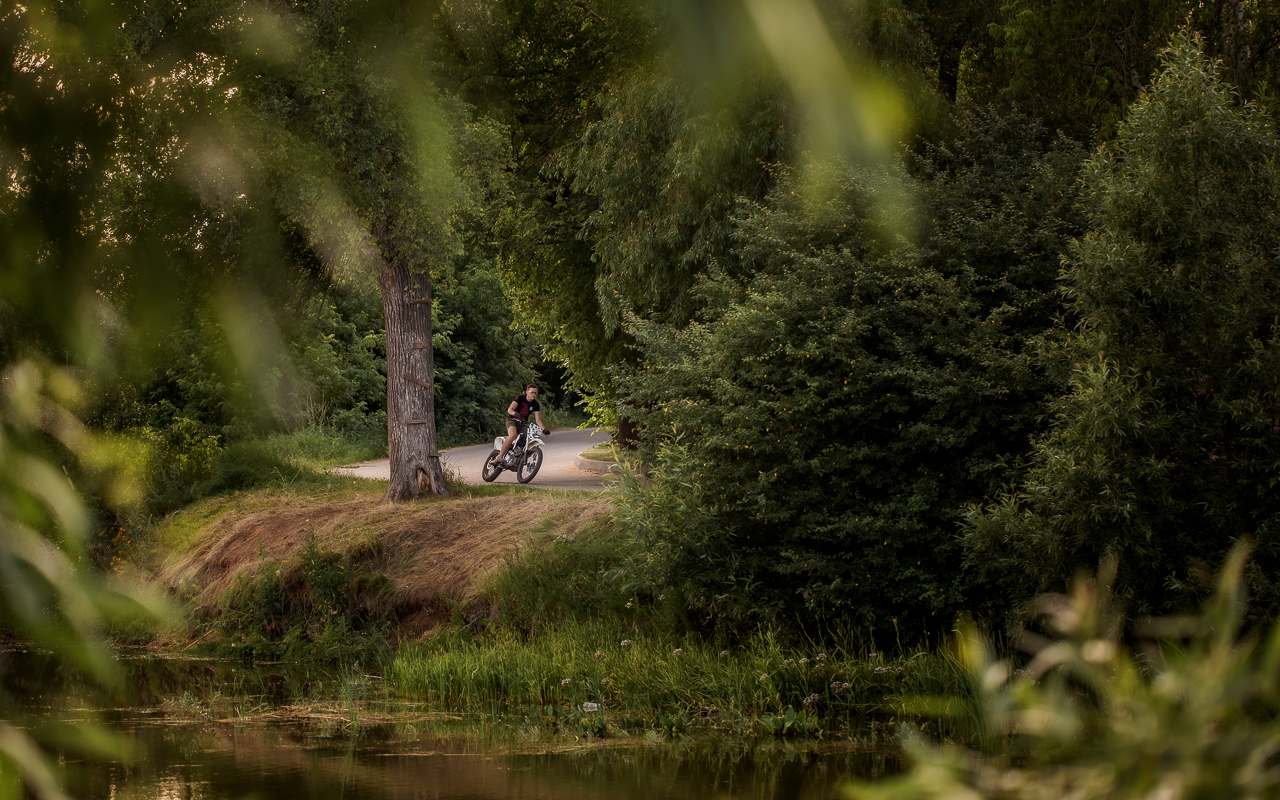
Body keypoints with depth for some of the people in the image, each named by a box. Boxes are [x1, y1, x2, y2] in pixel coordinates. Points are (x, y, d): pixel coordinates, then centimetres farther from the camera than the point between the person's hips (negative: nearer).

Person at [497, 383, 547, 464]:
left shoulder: (535, 405, 2)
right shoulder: (520, 398, -10)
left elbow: (538, 420, 0)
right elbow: (510, 410, -19)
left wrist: (544, 429, -16)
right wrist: (516, 414, -41)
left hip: (523, 423, 6)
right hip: (512, 420, -6)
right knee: (513, 435, -34)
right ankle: (500, 456, -35)